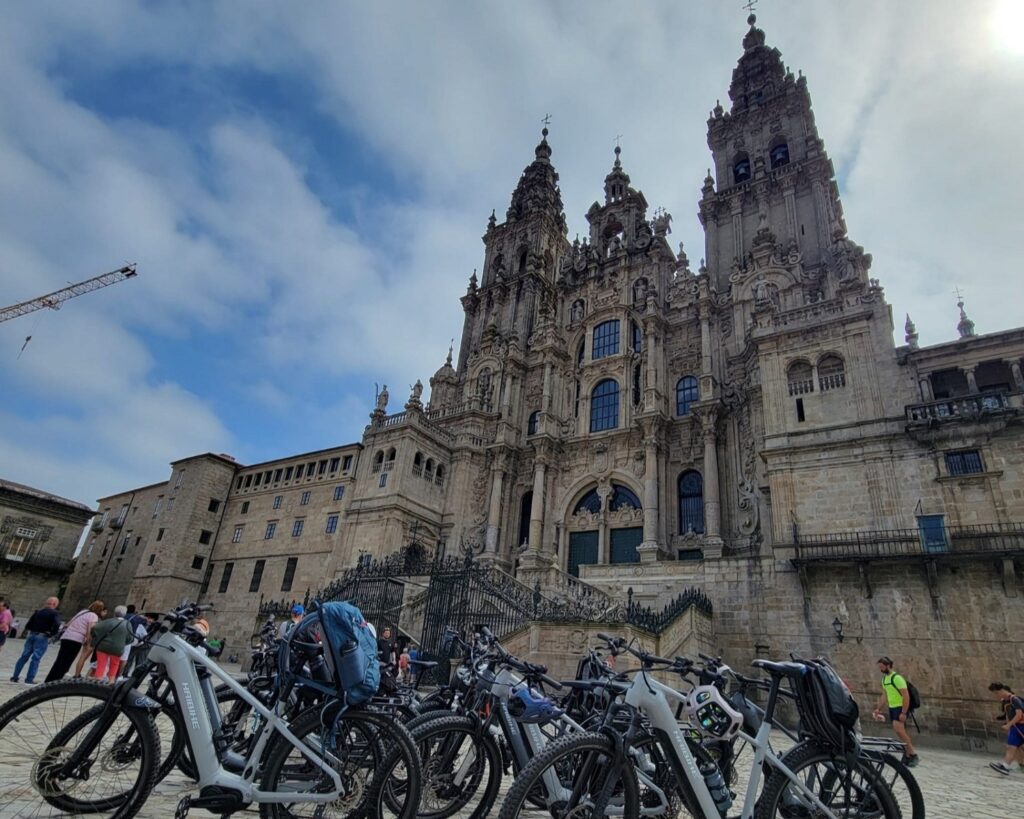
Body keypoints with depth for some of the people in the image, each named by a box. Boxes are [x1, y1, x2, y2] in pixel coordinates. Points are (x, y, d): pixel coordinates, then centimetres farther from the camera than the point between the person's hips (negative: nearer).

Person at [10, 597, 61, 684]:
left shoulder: (38, 611, 11)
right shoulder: (54, 613, -8)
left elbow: (28, 624, 9)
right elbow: (56, 624, -22)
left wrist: (27, 632, 17)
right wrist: (51, 634, -8)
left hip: (31, 635, 5)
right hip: (42, 637, -5)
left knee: (24, 656, 13)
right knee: (35, 658, -1)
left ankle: (15, 677, 17)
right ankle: (29, 679, 1)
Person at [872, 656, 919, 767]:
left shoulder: (897, 678, -16)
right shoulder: (884, 679, 11)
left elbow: (906, 696, -19)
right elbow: (884, 696, 20)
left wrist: (903, 713, -23)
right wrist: (878, 709, 17)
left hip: (901, 708, -8)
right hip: (892, 708, 8)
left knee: (898, 729, -20)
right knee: (900, 731, 10)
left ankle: (913, 754, -8)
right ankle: (907, 755, 19)